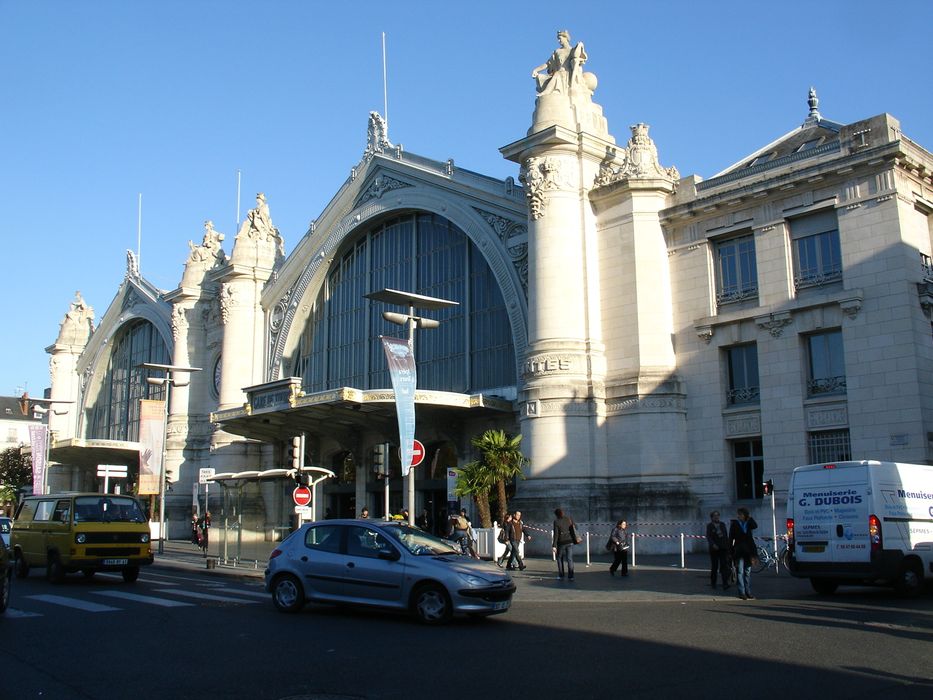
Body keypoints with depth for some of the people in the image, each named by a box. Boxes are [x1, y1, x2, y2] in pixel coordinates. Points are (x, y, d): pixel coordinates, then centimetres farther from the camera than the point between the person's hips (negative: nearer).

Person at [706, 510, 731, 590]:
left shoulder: (722, 524, 12)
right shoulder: (709, 526, -1)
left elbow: (726, 535, 17)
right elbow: (708, 537, -10)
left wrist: (728, 546, 12)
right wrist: (713, 544, -25)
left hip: (723, 548, 2)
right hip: (714, 549, -2)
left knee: (724, 566, -7)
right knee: (714, 566, 6)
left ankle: (725, 584, -11)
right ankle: (713, 582, 21)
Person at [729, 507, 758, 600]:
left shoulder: (749, 523, 9)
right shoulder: (734, 524, 3)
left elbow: (755, 526, -14)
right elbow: (731, 538, 2)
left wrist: (750, 517, -7)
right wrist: (731, 551, -4)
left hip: (748, 551, 3)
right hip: (739, 551, -3)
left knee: (748, 572, 7)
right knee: (740, 572, -4)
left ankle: (748, 592, 12)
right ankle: (742, 593, -2)